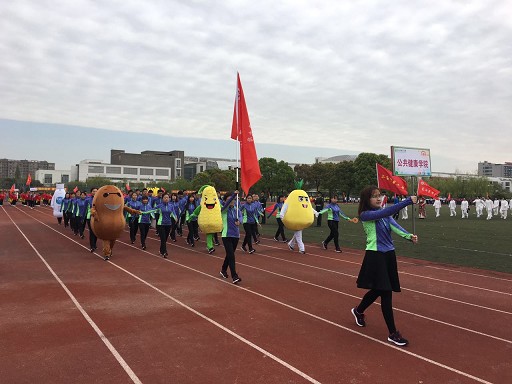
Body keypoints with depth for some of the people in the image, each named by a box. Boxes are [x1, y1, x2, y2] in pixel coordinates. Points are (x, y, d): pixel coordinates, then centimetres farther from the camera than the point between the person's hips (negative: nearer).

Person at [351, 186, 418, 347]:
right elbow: (386, 212, -28)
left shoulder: (384, 214, 8)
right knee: (386, 293, -6)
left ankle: (358, 311, 45)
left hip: (389, 254, 7)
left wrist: (409, 235, -30)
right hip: (376, 256, -7)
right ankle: (393, 334, 6)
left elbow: (394, 226, -10)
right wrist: (408, 201, -32)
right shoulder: (365, 215, -12)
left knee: (379, 290, 19)